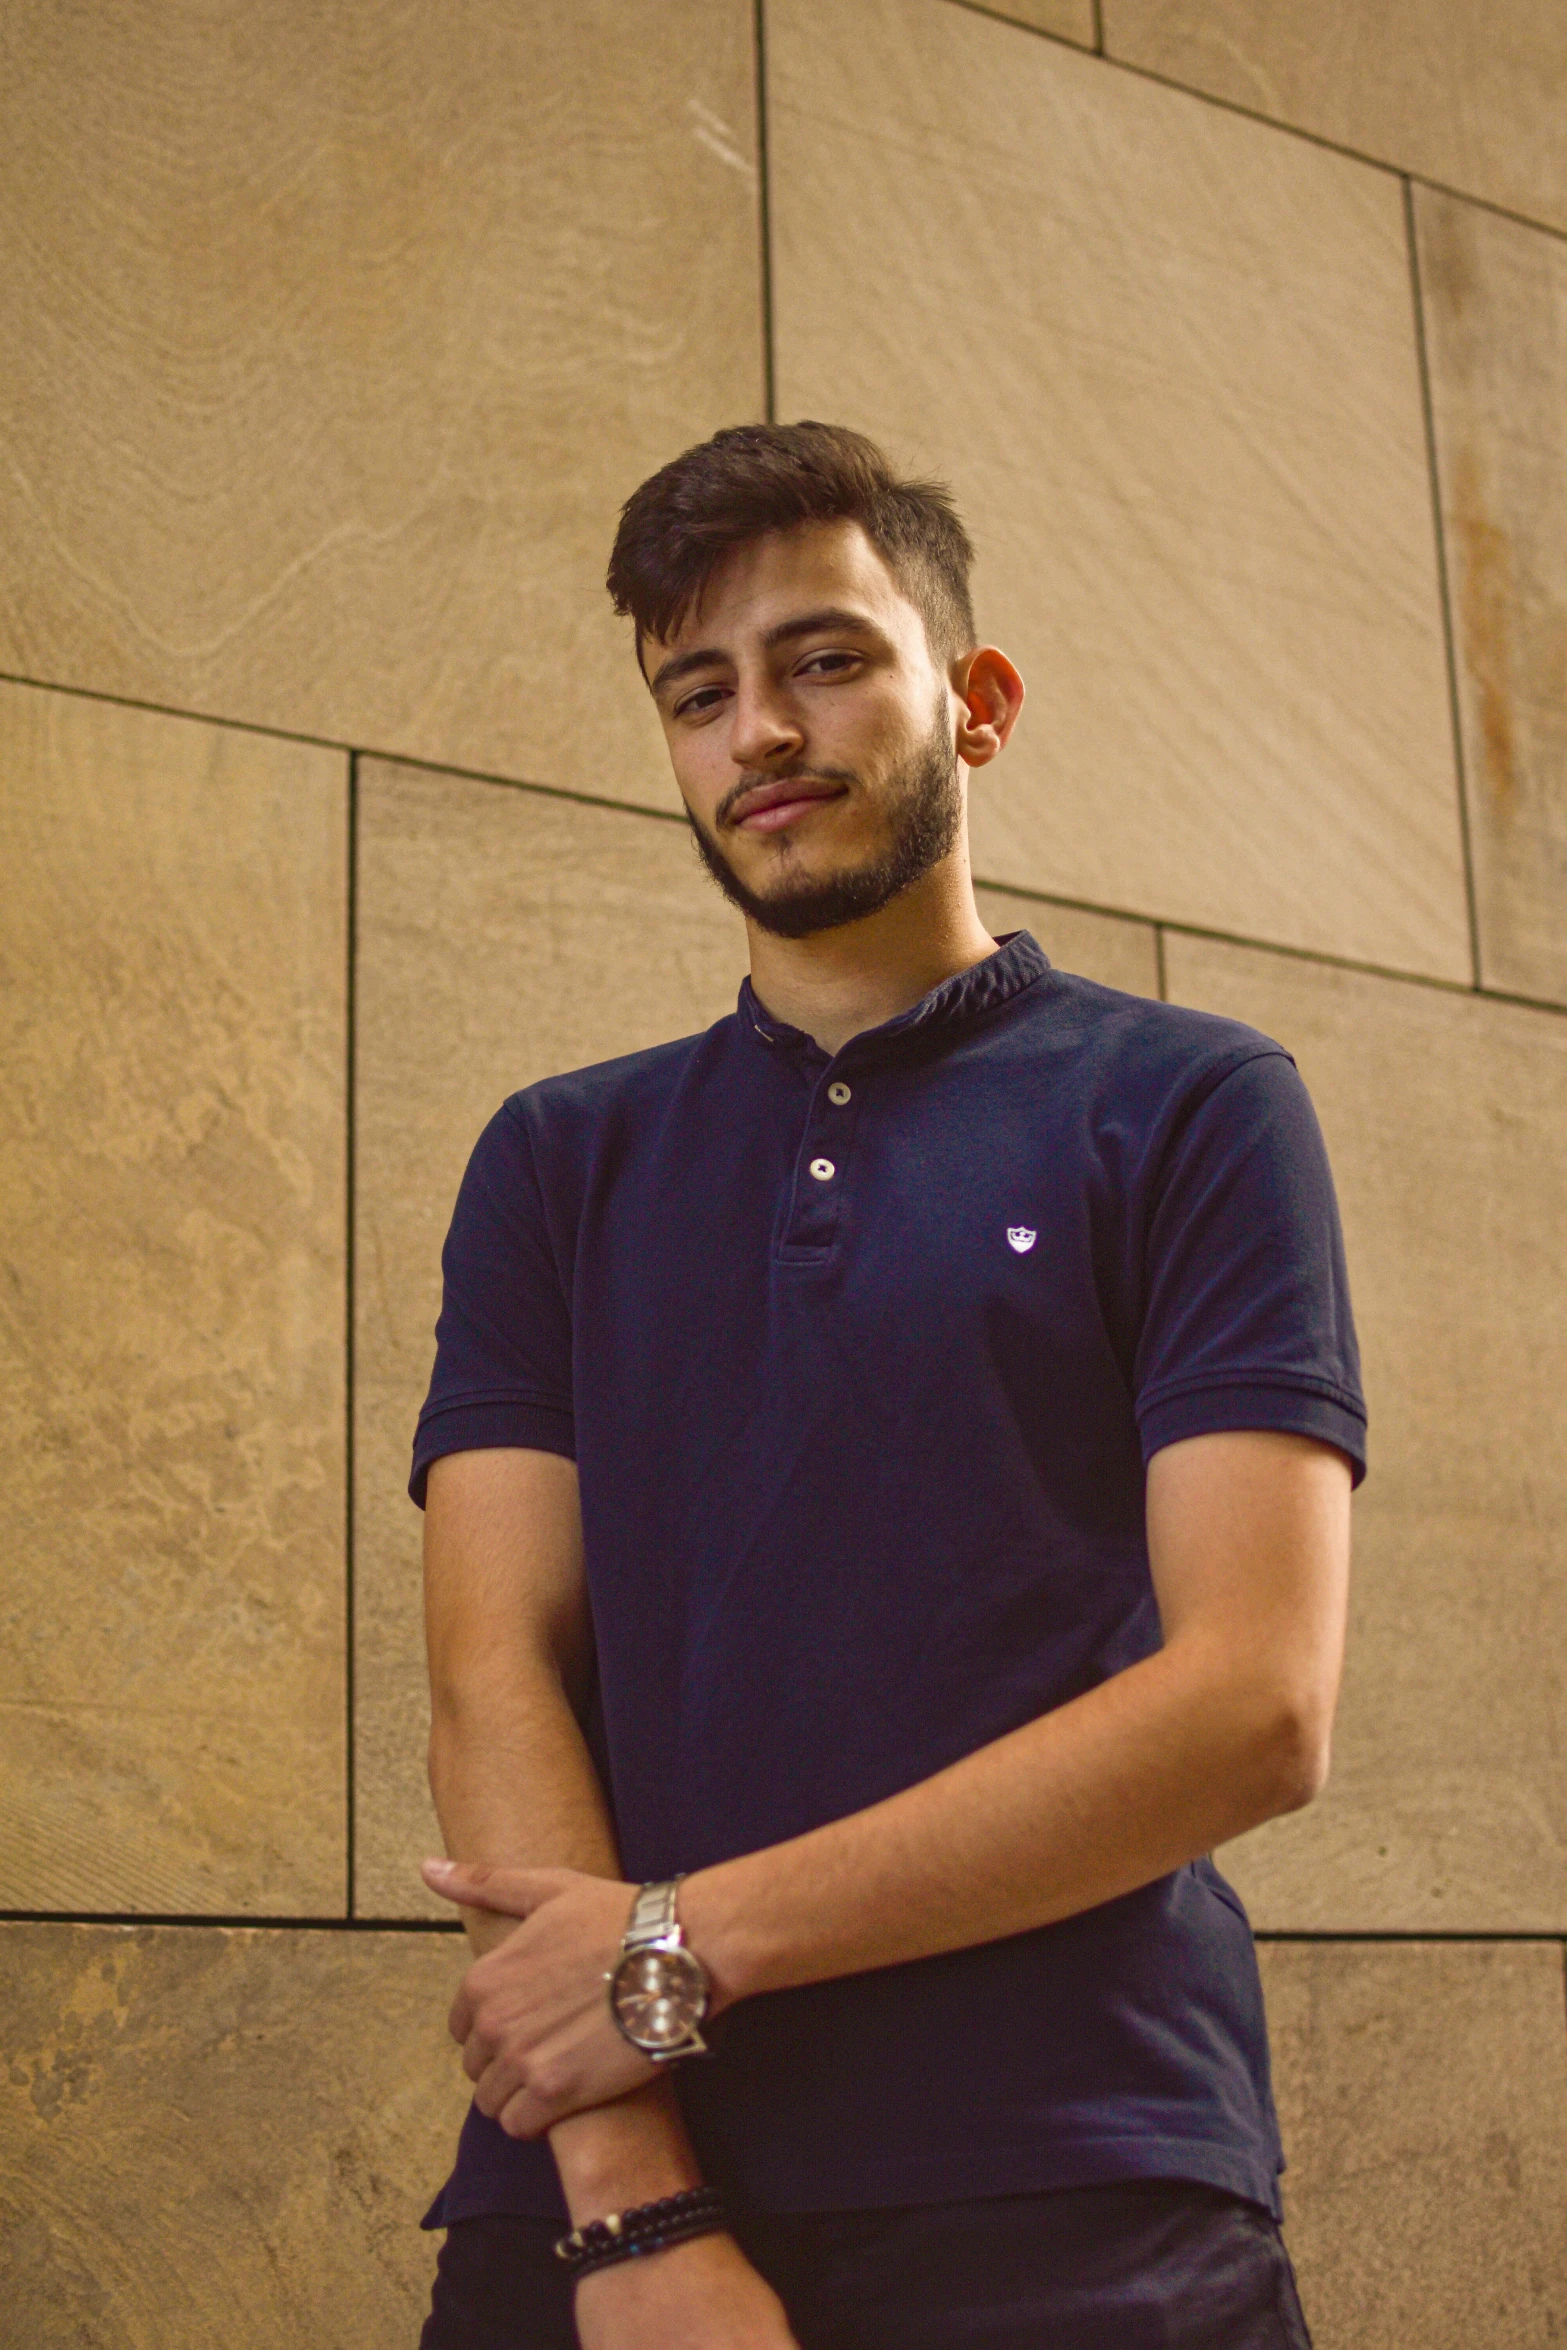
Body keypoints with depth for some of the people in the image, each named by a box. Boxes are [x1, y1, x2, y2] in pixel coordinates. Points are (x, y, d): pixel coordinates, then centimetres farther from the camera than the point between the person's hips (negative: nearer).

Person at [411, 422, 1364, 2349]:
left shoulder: (1188, 1108, 3)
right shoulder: (557, 1160, 12)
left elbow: (1254, 1704, -8)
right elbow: (496, 1672, 1)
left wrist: (686, 1944, -11)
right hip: (590, 2195, 3)